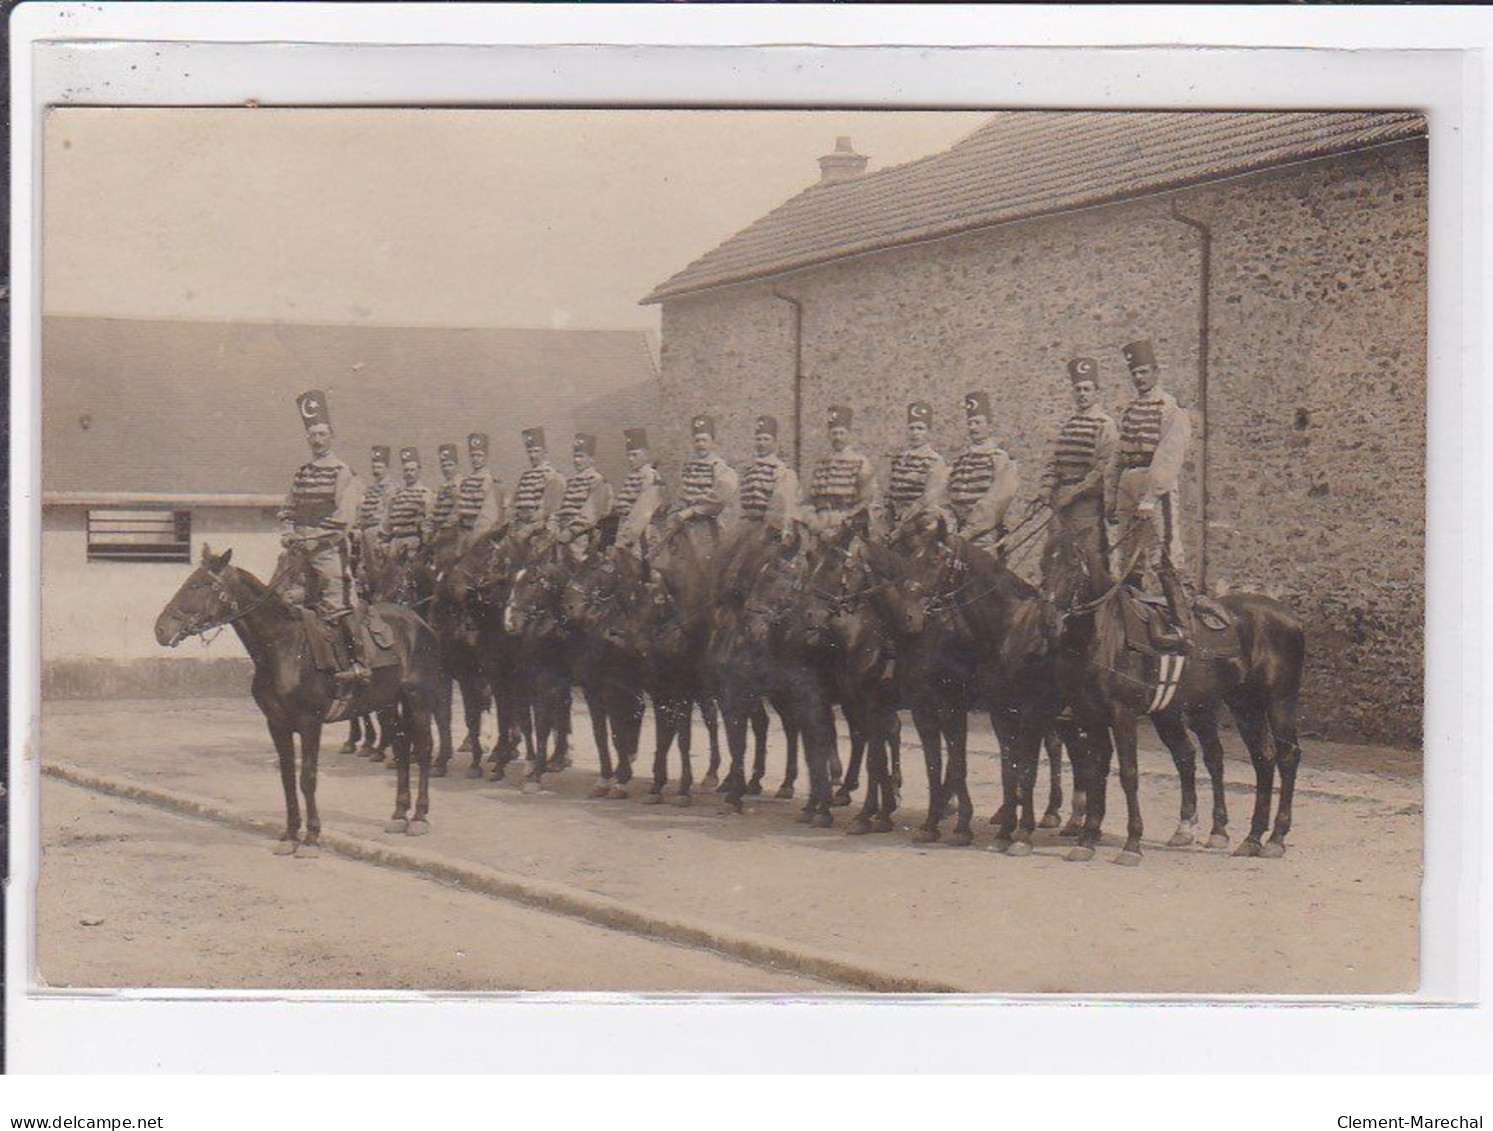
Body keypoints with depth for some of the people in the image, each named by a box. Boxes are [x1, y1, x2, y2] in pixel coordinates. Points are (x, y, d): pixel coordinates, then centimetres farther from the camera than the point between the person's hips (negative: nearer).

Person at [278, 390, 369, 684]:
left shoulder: (342, 473, -4)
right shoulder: (301, 473, 16)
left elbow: (344, 517, -13)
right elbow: (288, 509, 21)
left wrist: (316, 539, -16)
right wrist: (289, 534, 2)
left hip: (329, 549, -7)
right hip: (300, 550, 7)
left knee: (336, 607, -12)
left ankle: (359, 662, -10)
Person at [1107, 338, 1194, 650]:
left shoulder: (1172, 410, -6)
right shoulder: (1129, 411, 17)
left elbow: (1167, 460, -15)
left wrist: (1149, 499, -21)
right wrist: (1111, 497, 13)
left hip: (1158, 488, -8)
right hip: (1128, 489, 8)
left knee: (1165, 562, -12)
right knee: (1126, 560, 10)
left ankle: (1182, 628, -13)